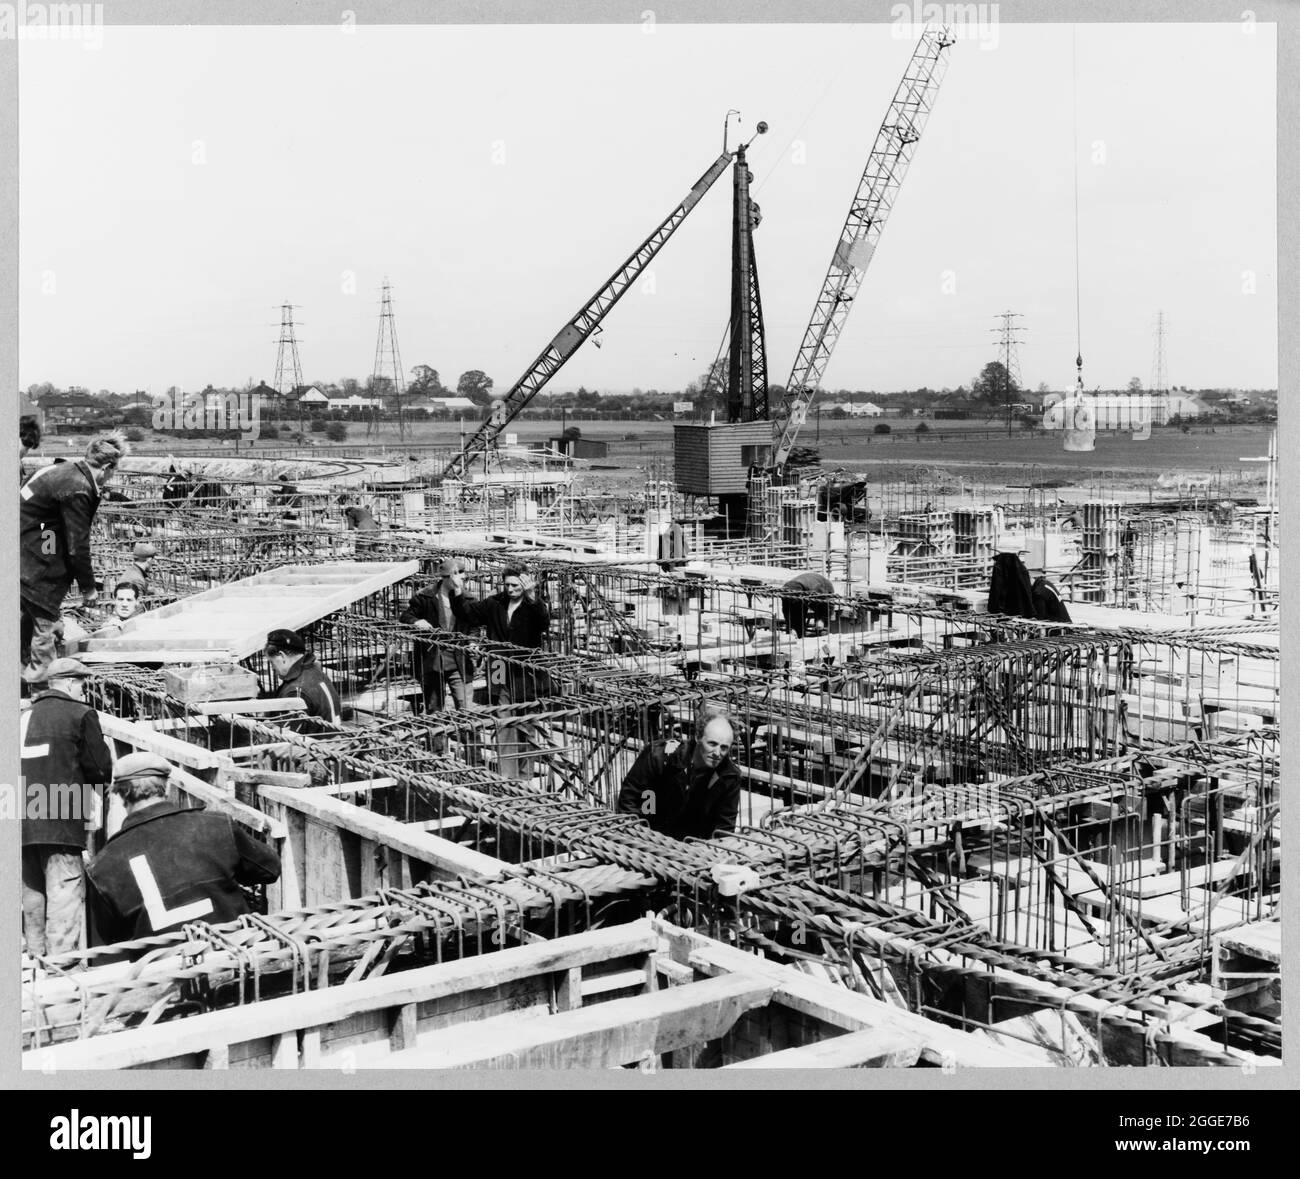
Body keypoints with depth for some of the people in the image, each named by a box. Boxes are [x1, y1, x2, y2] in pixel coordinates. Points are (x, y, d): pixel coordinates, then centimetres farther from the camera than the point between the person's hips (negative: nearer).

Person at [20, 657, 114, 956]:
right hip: (59, 820, -6)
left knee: (32, 895, 14)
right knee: (64, 896, -7)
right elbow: (102, 769, -3)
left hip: (22, 823, 6)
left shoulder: (24, 718, 18)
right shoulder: (80, 713, 0)